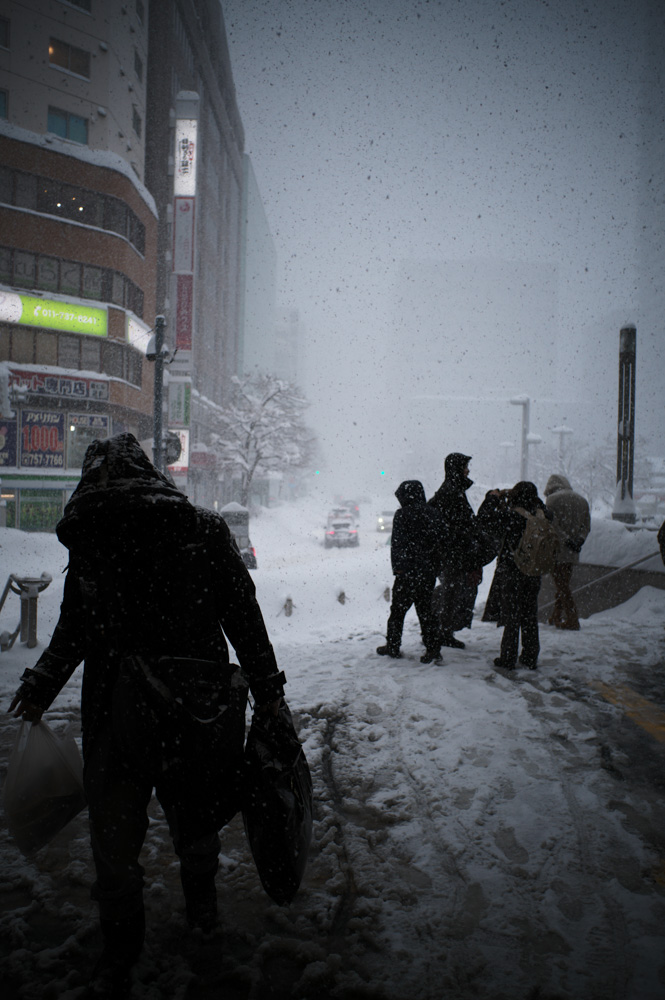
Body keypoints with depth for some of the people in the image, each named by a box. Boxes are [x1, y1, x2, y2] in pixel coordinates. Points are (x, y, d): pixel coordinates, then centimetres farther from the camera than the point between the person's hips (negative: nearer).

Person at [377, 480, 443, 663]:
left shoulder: (402, 514, -9)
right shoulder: (429, 513, 6)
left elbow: (398, 543, -12)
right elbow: (434, 542, 9)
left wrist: (398, 567, -8)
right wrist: (433, 565, 15)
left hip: (408, 571, -5)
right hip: (428, 571, 5)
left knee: (398, 609, 7)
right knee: (425, 609, 11)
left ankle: (392, 646, 15)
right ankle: (433, 647, 9)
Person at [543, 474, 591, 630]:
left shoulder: (552, 500, -6)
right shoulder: (581, 500, 14)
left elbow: (553, 525, -15)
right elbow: (586, 525, 9)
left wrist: (567, 540, -14)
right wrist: (579, 540, -1)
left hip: (558, 550, -6)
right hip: (573, 553, 6)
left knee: (561, 585, -2)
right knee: (563, 584, 15)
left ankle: (572, 620, -5)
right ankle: (556, 617, 22)